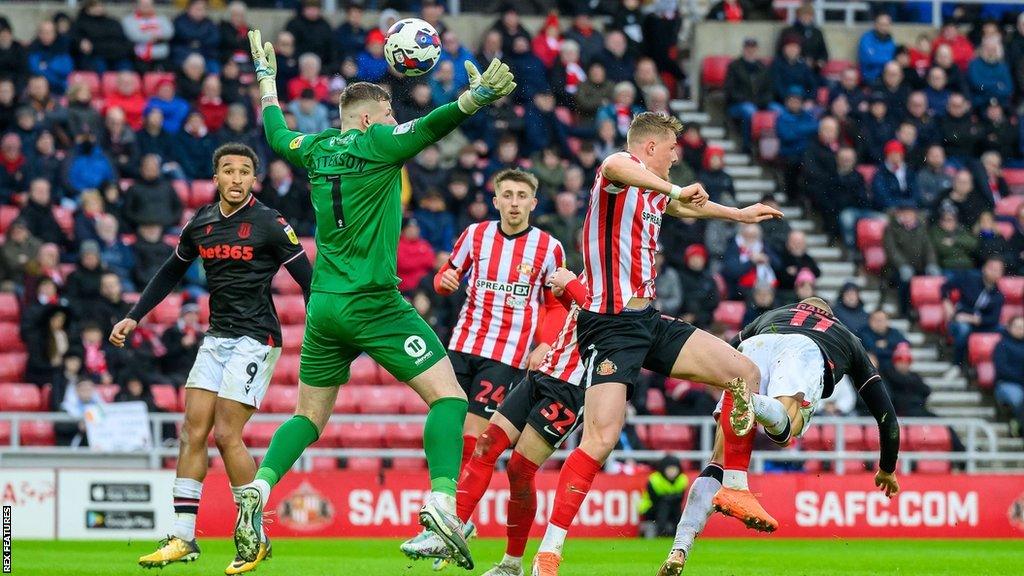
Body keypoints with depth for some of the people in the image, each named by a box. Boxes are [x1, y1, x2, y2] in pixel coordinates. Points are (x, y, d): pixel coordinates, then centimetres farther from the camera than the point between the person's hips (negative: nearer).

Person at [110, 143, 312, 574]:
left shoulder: (269, 224, -9)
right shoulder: (200, 225, 8)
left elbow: (308, 280, -9)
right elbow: (170, 273, 24)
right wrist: (134, 317, 20)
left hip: (255, 339, -6)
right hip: (216, 338, 6)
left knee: (226, 435, -12)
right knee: (192, 432, -1)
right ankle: (183, 539, 2)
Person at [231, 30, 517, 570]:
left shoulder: (316, 150, 12)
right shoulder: (378, 143, -5)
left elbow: (276, 133, 32)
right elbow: (431, 126, -22)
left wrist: (266, 78, 47)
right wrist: (476, 97, -35)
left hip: (323, 305, 7)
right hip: (374, 303, -7)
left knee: (309, 414, 18)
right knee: (448, 395, -6)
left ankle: (258, 491, -3)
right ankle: (441, 502, -24)